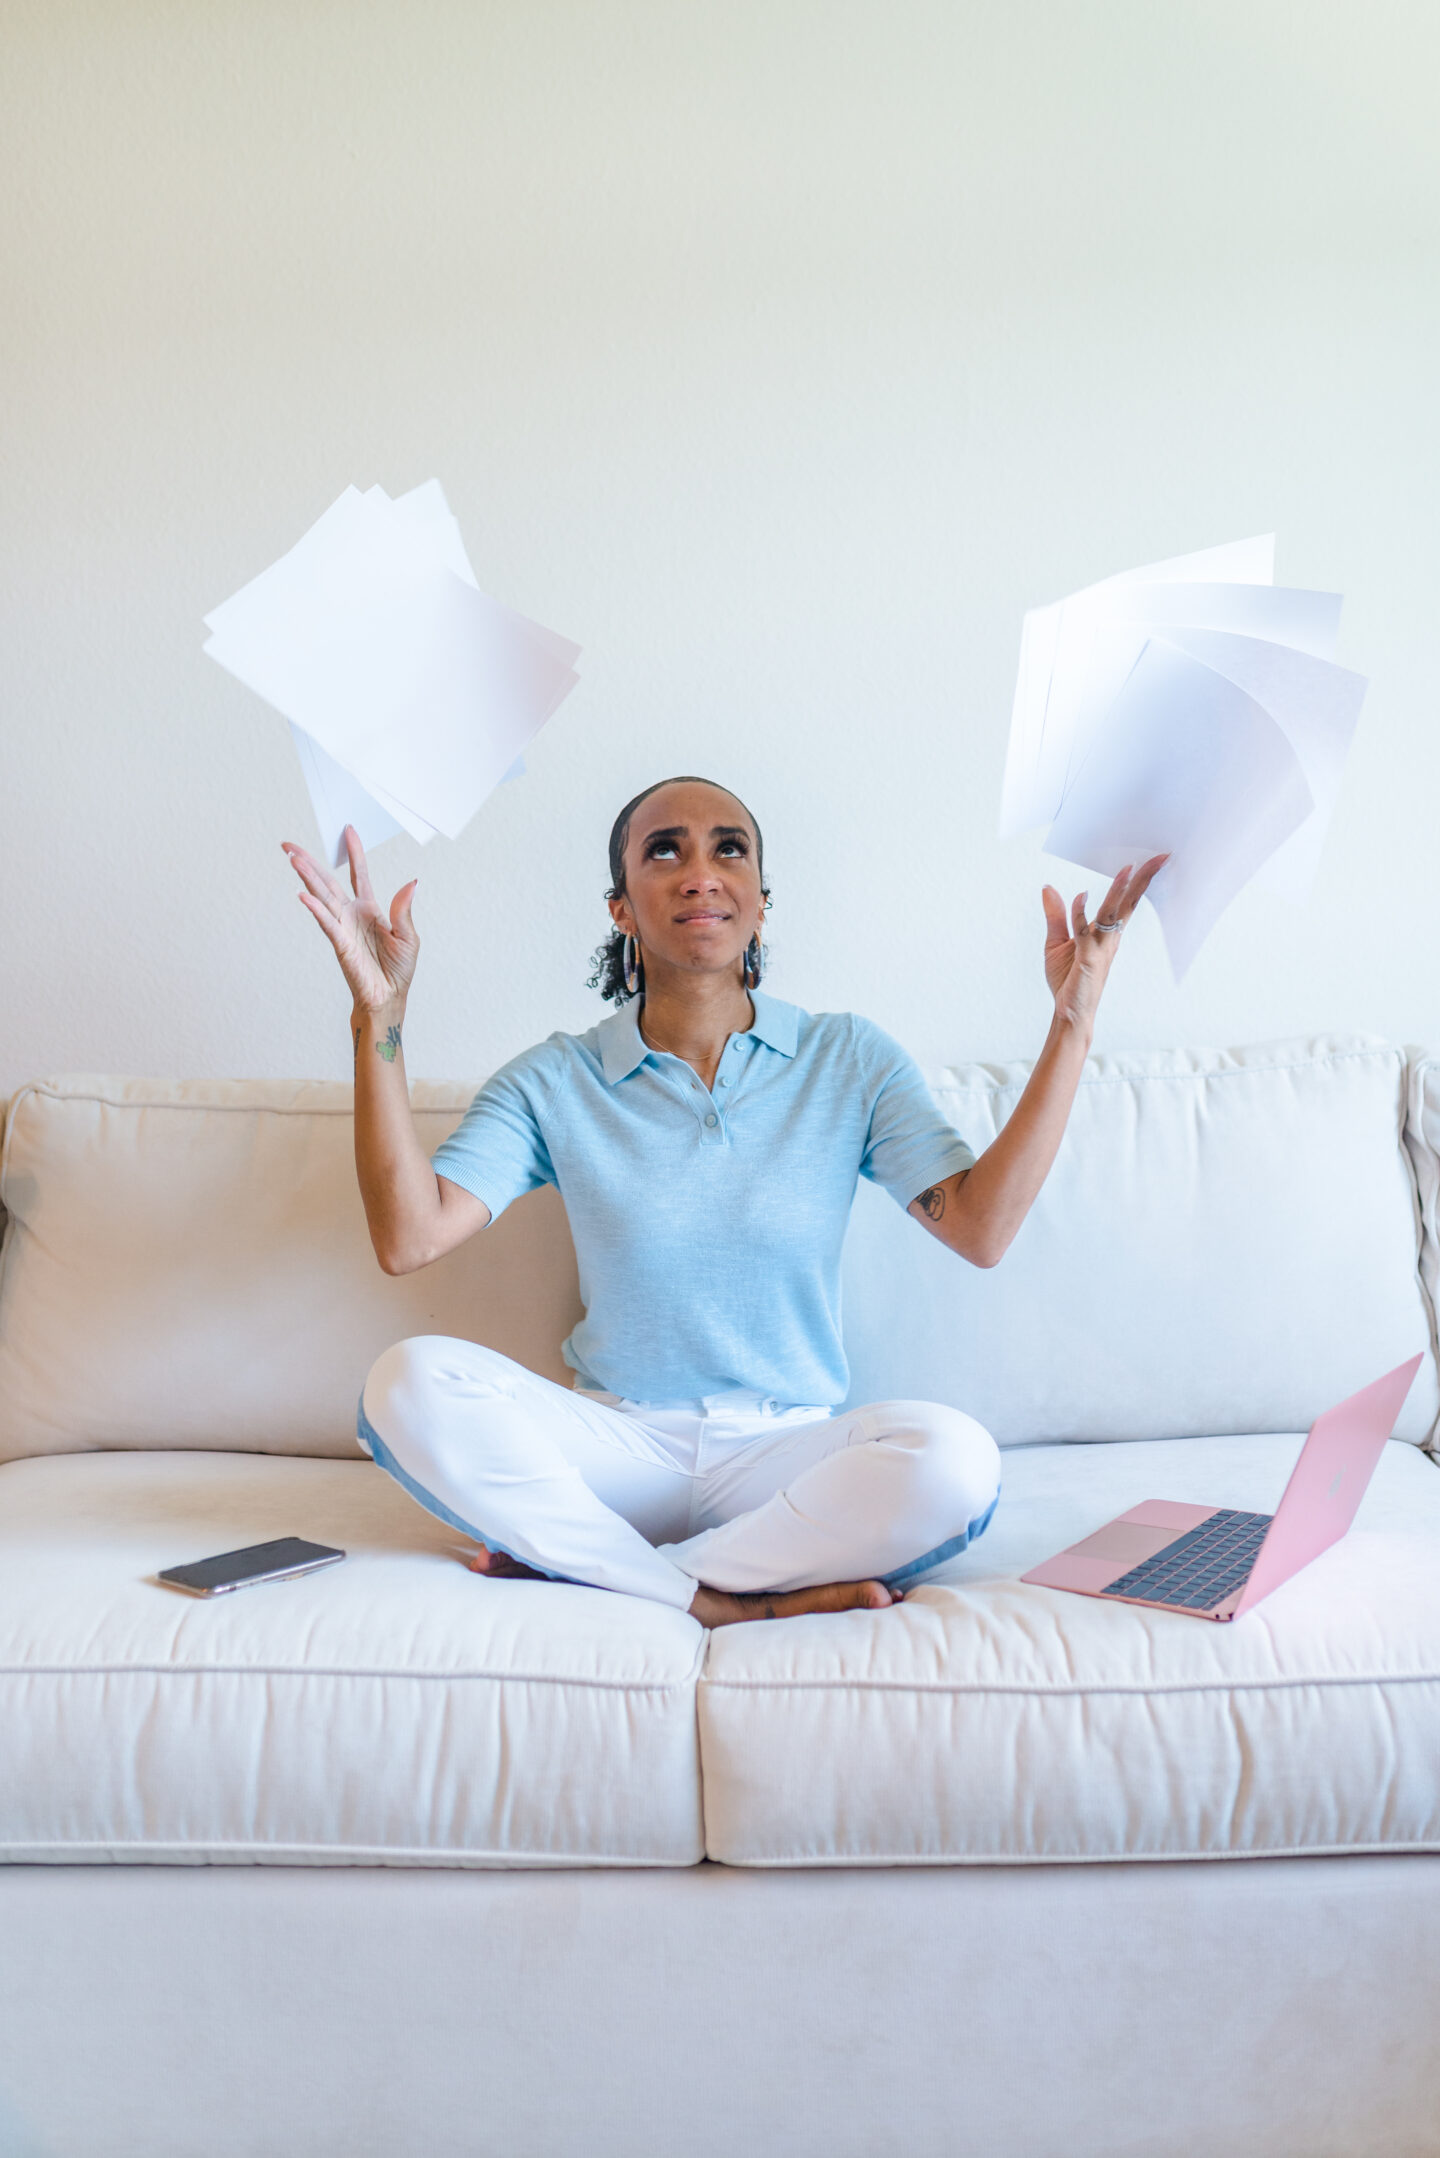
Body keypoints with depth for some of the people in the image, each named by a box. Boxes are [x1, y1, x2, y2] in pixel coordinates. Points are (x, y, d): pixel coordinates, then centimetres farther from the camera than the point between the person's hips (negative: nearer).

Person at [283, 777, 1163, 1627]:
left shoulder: (851, 1059, 3)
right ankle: (732, 1602, -22)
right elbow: (409, 1237, -9)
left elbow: (980, 1228, -9)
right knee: (413, 1382, -26)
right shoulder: (554, 1082, 3)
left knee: (953, 1456, -32)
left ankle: (579, 1568, -18)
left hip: (786, 1454, 0)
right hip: (617, 1448, 0)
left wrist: (1071, 1025, -13)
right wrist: (379, 1018, -13)